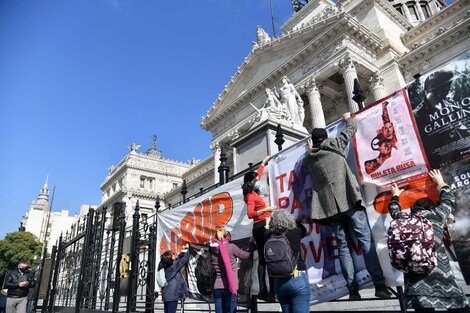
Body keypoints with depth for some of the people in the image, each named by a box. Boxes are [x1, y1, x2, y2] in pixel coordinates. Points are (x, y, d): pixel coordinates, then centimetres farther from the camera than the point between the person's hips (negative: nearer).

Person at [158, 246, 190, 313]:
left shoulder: (163, 266, 8)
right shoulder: (173, 265, -13)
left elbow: (177, 260, 20)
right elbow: (185, 259, -6)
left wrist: (182, 252, 23)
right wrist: (185, 250, 10)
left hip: (165, 295, 8)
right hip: (172, 295, -8)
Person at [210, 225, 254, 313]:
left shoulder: (212, 249, 5)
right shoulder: (231, 247, -6)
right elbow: (246, 255, 5)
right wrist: (252, 244, 17)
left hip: (217, 287, 4)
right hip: (230, 286, -4)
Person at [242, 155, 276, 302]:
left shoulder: (252, 192, 15)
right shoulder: (251, 196, -11)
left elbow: (257, 175, 29)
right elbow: (250, 214, -23)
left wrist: (264, 162, 39)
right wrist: (266, 209, -29)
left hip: (259, 227, 10)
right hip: (262, 227, -10)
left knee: (262, 259, 7)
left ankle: (263, 291, 8)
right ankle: (271, 291, -15)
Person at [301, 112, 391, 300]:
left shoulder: (308, 158, 15)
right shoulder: (335, 145, 10)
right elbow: (351, 128, 25)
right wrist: (348, 118, 43)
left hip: (329, 205, 3)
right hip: (348, 198, -2)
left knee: (343, 246, 6)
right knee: (366, 241, -3)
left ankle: (353, 291, 3)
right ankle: (380, 286, -8)